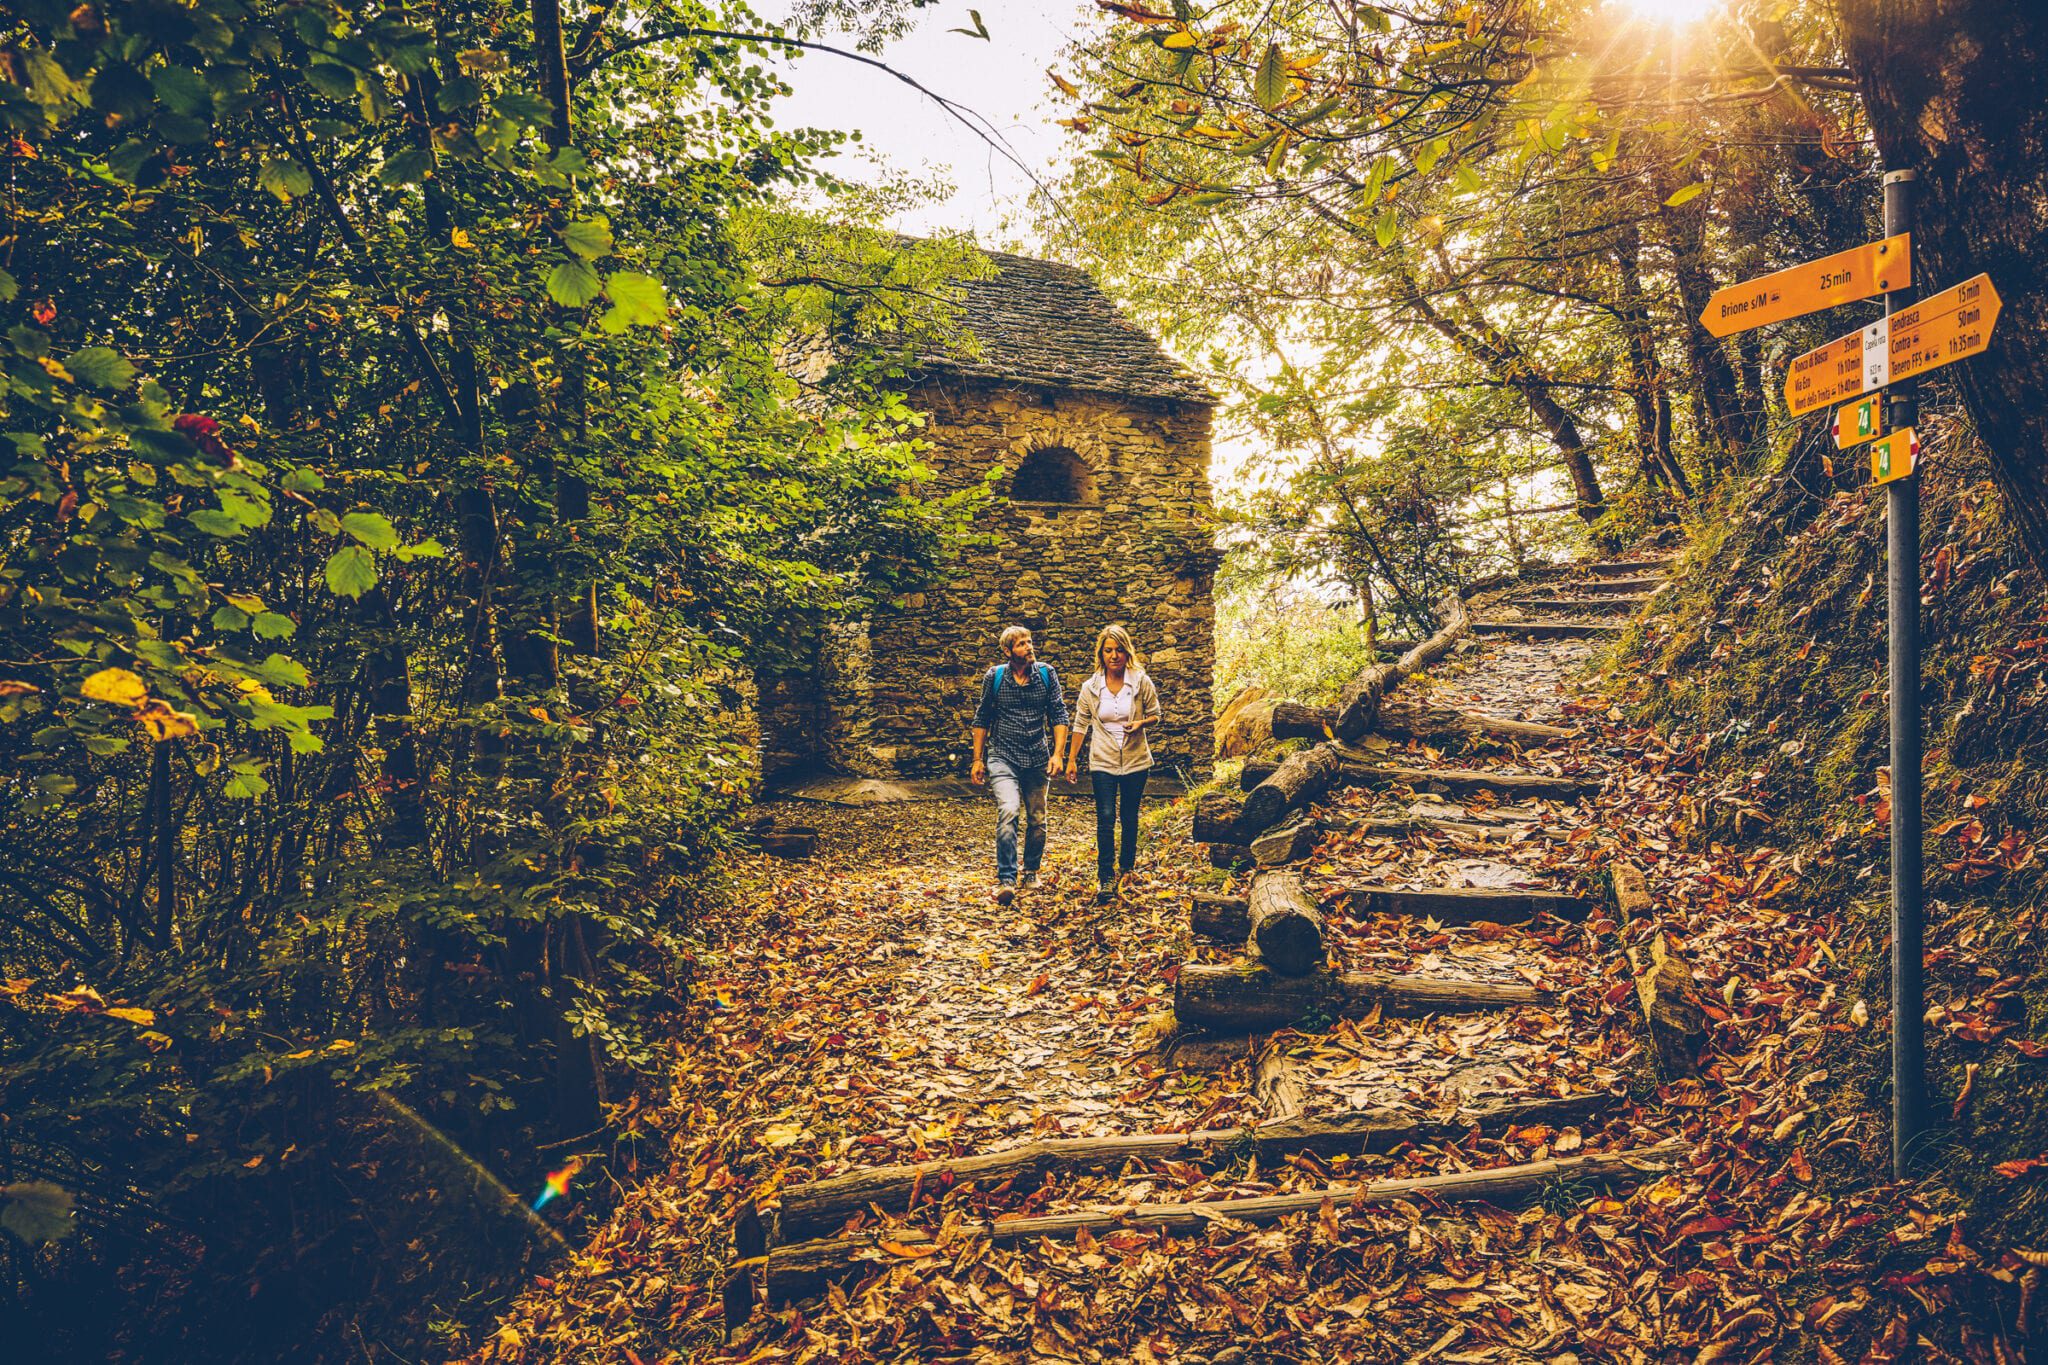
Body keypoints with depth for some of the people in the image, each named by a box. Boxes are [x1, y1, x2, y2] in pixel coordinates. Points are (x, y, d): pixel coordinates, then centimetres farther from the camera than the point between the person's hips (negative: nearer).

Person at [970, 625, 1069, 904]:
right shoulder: (994, 677, -2)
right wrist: (978, 759, 8)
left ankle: (1031, 871, 33)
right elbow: (982, 719, 8)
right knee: (1008, 811, -23)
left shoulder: (1046, 674, 0)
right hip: (1002, 756, -2)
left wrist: (1057, 753, -6)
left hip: (1037, 758, 3)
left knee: (1037, 819, 11)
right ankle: (1005, 880, -22)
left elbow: (1059, 714, 3)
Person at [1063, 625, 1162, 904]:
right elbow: (1080, 724, 6)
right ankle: (1106, 879, -8)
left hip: (1135, 760, 1)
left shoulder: (1141, 682, -5)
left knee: (1130, 817, 13)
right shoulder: (1090, 688, -2)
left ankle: (1127, 867, 32)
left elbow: (1155, 715, 5)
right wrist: (1072, 760, 8)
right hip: (1103, 762, -1)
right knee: (1105, 818, -10)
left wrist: (1140, 723, -18)